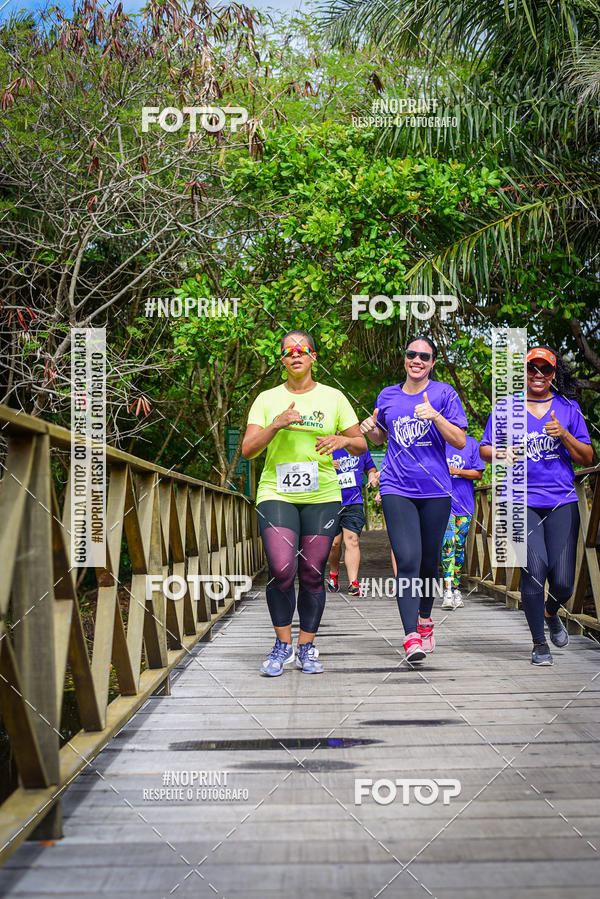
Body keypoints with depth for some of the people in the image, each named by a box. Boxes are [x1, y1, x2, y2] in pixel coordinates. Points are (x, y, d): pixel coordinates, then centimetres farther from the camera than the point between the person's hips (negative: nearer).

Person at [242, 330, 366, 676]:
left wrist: (343, 440, -11)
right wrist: (277, 424, -14)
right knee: (281, 570, -16)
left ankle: (306, 648, 14)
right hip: (276, 494, -1)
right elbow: (248, 449, 1)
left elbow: (361, 445, 12)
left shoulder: (332, 397, 9)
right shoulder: (267, 399, 9)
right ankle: (283, 644, 2)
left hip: (322, 495, 1)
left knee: (313, 574, -1)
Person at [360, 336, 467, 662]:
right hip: (397, 489, 0)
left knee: (429, 562, 10)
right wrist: (371, 430, 2)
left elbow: (460, 441, -3)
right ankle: (411, 636, -17)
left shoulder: (444, 393, 2)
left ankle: (425, 619, 35)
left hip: (435, 489, 0)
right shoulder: (388, 396, 10)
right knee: (408, 560, -14)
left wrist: (435, 416, -18)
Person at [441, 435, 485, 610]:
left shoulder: (471, 443, 4)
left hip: (464, 504, 2)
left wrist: (457, 471, -11)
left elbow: (478, 474, 2)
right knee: (447, 543, -16)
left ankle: (456, 590, 18)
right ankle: (448, 590, -20)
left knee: (459, 547, 8)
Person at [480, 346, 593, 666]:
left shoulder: (568, 408, 10)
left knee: (563, 580, -4)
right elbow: (485, 449, 10)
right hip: (523, 501, -1)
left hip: (562, 502, 2)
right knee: (535, 570, -15)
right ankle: (539, 642, 4)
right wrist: (499, 453, -13)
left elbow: (587, 458, 9)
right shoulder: (506, 407, 7)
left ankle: (551, 613, 33)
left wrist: (564, 435, -9)